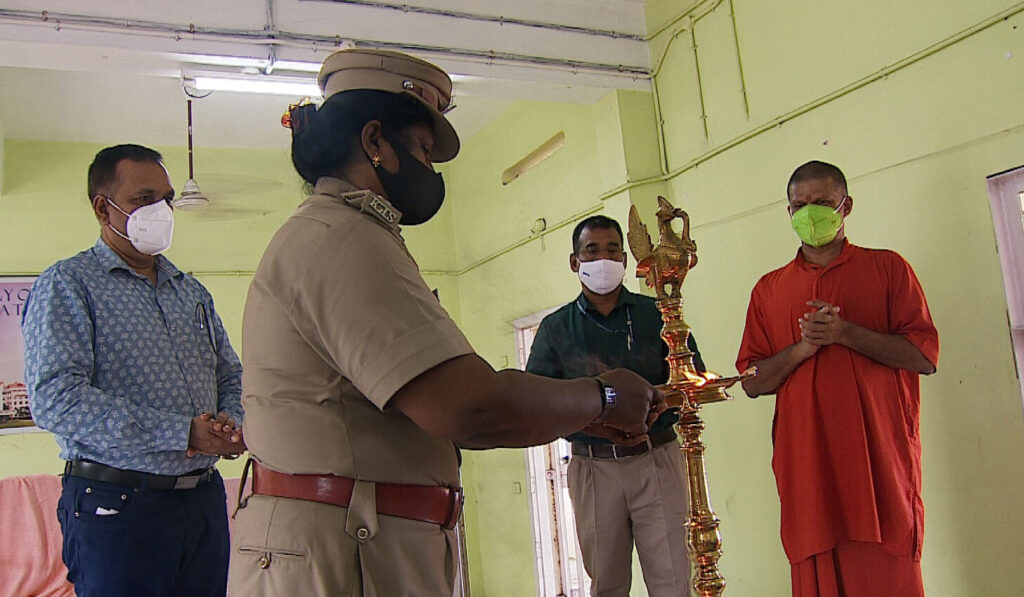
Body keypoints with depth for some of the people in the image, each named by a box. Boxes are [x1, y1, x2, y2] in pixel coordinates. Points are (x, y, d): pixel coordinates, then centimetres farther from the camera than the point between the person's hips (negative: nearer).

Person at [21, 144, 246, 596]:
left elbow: (231, 376, 20)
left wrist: (231, 422, -4)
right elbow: (55, 398, -17)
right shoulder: (67, 284, -4)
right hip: (117, 508, -6)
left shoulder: (192, 291, 17)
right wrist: (182, 434, -20)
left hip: (205, 503, 6)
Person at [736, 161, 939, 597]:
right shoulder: (769, 289, 15)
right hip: (806, 466, 2)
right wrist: (804, 348, -8)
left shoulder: (887, 268, 9)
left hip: (880, 460, -1)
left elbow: (925, 356, -1)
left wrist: (844, 333, -13)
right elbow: (753, 382, 10)